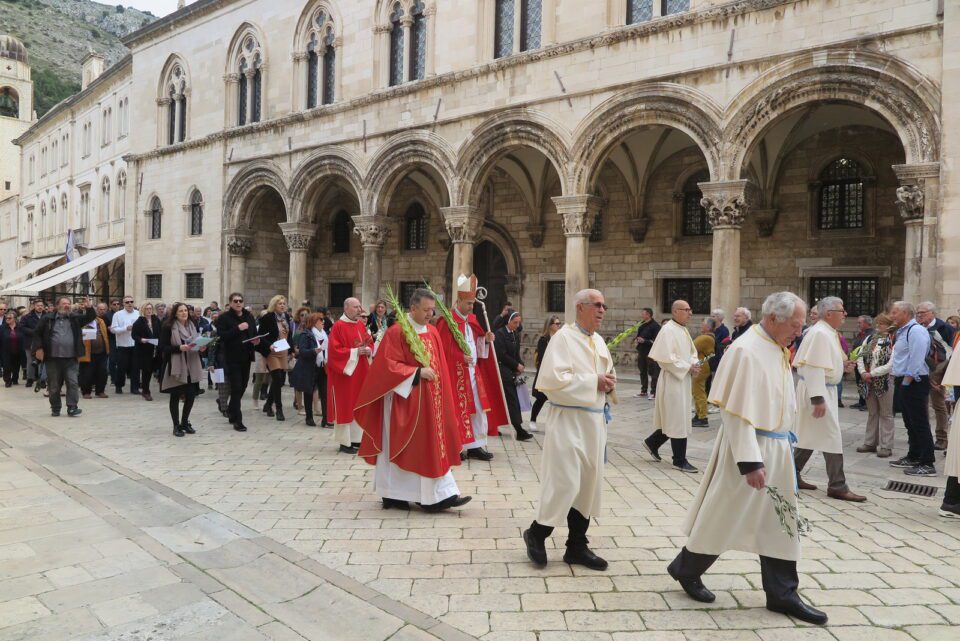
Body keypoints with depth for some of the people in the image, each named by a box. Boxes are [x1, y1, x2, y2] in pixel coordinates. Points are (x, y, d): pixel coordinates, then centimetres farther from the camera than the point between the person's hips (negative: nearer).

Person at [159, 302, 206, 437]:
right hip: (175, 366, -5)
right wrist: (179, 348, -24)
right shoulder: (168, 327, -7)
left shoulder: (192, 326, 12)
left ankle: (185, 422, 23)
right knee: (175, 396, 3)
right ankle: (176, 426, 13)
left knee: (191, 395, 5)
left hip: (191, 366, 5)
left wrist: (201, 348, -2)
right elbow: (163, 347, -12)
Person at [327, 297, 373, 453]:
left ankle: (356, 438, 21)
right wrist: (355, 352, -21)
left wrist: (368, 350, -8)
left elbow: (370, 343, 15)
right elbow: (334, 350, -18)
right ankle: (344, 442, 6)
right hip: (345, 372, -7)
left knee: (358, 405, 11)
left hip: (360, 372, 7)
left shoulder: (361, 325, 10)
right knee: (345, 406, -1)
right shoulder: (338, 326, -11)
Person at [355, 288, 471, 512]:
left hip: (428, 398, 7)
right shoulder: (396, 332, -11)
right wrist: (418, 372, -19)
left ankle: (440, 496, 8)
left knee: (432, 446, 5)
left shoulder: (432, 332, 9)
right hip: (404, 397, -7)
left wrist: (440, 391, 10)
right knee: (399, 446, 2)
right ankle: (392, 494, 15)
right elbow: (388, 365, -15)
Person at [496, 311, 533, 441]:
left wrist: (520, 365, -2)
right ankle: (519, 430, -11)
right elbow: (502, 354, -14)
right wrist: (517, 365, -10)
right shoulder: (500, 333, -9)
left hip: (512, 372, 7)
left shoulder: (516, 335, 14)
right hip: (503, 371, -7)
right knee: (512, 400, -10)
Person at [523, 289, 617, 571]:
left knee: (588, 484, 11)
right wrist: (593, 382, -18)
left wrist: (609, 384, -2)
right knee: (565, 483, -6)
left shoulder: (599, 341, 13)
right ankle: (536, 534, 17)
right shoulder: (563, 337, -11)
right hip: (568, 420, -8)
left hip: (594, 421, 8)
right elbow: (552, 379, -21)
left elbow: (608, 375, 23)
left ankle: (577, 546, 23)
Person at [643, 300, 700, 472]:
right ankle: (680, 460, 8)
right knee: (678, 421, -2)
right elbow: (666, 358, -21)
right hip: (673, 381, -9)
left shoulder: (684, 330, 12)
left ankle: (652, 442, 31)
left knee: (673, 419, 14)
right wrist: (688, 367, -18)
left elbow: (692, 352, 20)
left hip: (684, 381, 9)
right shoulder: (668, 330, -15)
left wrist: (694, 364, -1)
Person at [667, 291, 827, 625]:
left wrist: (783, 443, 18)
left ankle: (782, 593, 25)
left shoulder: (778, 350, 9)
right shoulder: (746, 350, -19)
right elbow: (736, 411, -22)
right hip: (750, 447, -8)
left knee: (779, 523, 13)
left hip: (778, 449, 9)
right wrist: (750, 461, -24)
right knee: (724, 516, 6)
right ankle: (686, 569, 26)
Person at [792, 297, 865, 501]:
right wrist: (818, 398, -28)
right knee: (832, 437, -4)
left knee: (810, 435, 15)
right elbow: (814, 367, -25)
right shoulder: (820, 333, -19)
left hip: (823, 389, 10)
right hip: (818, 391, -10)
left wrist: (842, 365, 8)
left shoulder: (828, 332, 13)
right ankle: (837, 486, 5)